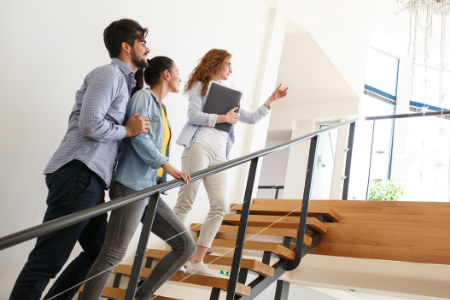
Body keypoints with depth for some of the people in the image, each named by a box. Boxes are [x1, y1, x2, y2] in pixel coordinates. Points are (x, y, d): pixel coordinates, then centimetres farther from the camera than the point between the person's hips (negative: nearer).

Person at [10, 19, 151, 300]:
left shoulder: (124, 81, 25)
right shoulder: (109, 73, -4)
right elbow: (90, 125, -16)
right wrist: (128, 130, -2)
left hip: (92, 181, 10)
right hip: (78, 174, -10)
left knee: (98, 255, 15)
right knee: (47, 261, -8)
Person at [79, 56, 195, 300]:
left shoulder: (162, 109, 23)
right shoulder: (143, 97, -2)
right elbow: (139, 136, -15)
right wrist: (168, 167, -14)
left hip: (150, 189, 9)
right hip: (133, 186, -9)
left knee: (186, 246, 6)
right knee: (113, 255, -11)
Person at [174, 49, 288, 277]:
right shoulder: (200, 86, 11)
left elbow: (251, 118, 27)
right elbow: (193, 115, -5)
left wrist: (271, 100, 24)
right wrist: (222, 118, -6)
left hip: (219, 154, 6)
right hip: (199, 146, -6)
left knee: (219, 206, -4)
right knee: (185, 202, -9)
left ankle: (196, 261, 1)